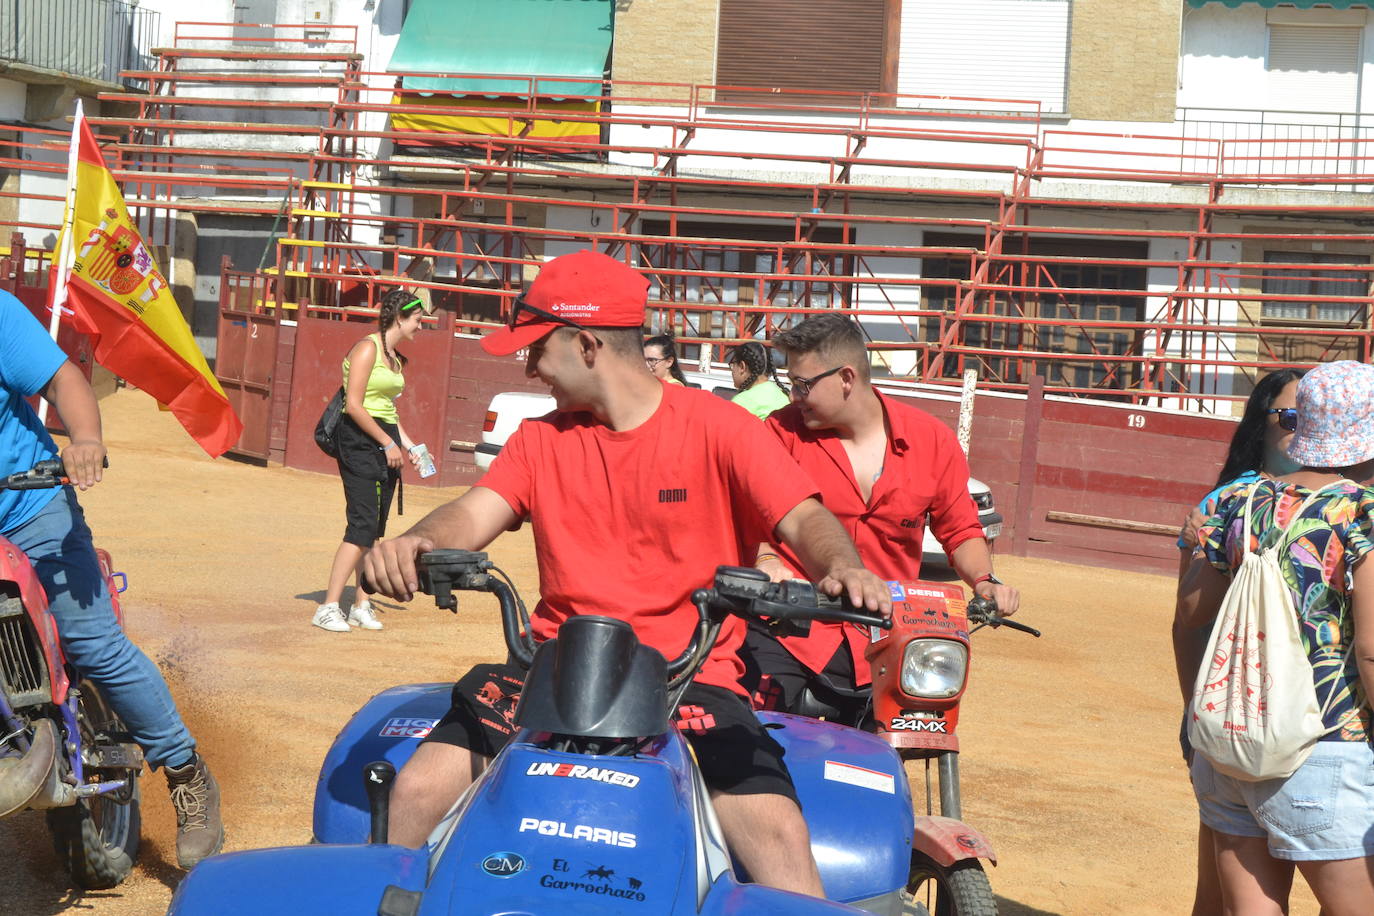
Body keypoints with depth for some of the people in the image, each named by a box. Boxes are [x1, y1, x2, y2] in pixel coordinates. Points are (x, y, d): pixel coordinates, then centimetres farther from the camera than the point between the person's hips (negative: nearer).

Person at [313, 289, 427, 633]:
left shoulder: (394, 357, 17)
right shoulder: (368, 348, -10)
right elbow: (354, 405, -16)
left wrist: (408, 446, 14)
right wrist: (388, 443, -15)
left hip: (385, 443, 9)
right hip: (361, 441, -9)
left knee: (375, 528, 8)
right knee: (363, 525, -14)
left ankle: (361, 605, 14)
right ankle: (329, 607, -14)